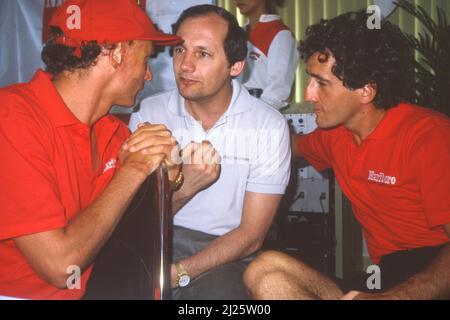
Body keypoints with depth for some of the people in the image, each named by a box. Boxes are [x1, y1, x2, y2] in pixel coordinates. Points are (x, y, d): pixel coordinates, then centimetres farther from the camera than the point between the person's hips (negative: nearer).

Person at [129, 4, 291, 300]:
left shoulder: (269, 127, -7)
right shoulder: (148, 114, -1)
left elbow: (251, 237, -5)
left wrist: (177, 273, -16)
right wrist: (183, 188, -21)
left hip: (226, 255, 0)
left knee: (219, 288, -32)